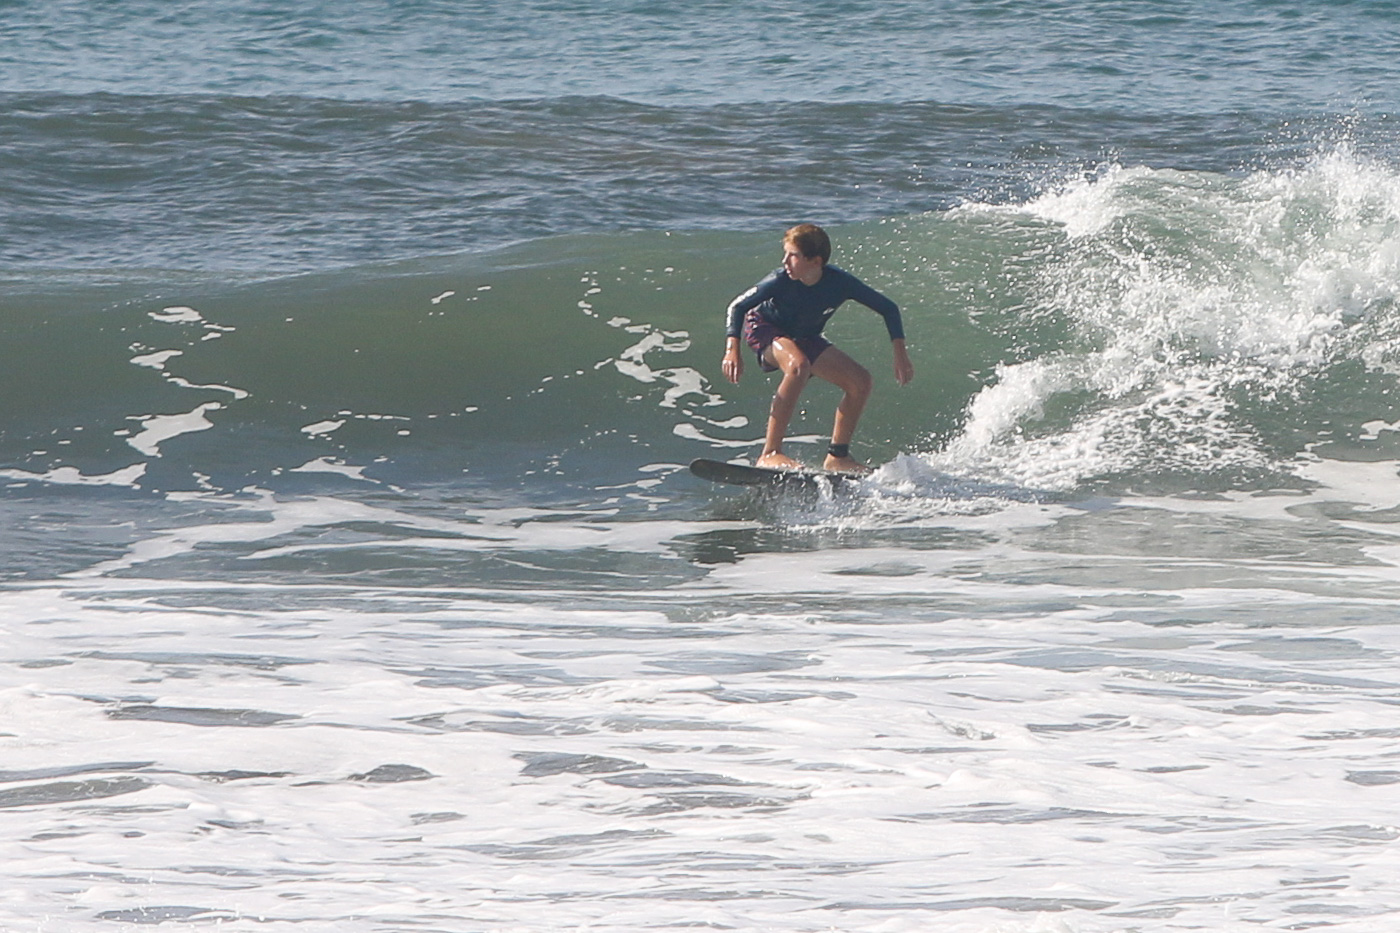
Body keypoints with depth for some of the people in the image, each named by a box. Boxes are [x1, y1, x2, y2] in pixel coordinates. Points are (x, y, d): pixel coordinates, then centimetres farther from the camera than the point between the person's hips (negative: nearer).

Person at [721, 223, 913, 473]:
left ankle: (837, 456, 9)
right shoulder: (781, 282, -31)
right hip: (764, 328, -5)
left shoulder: (840, 283, -26)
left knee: (861, 382, -5)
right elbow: (738, 306, -20)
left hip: (805, 337, 5)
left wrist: (900, 355, -21)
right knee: (798, 366, -36)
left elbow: (888, 309, -16)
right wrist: (732, 350, -32)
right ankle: (770, 454, -38)